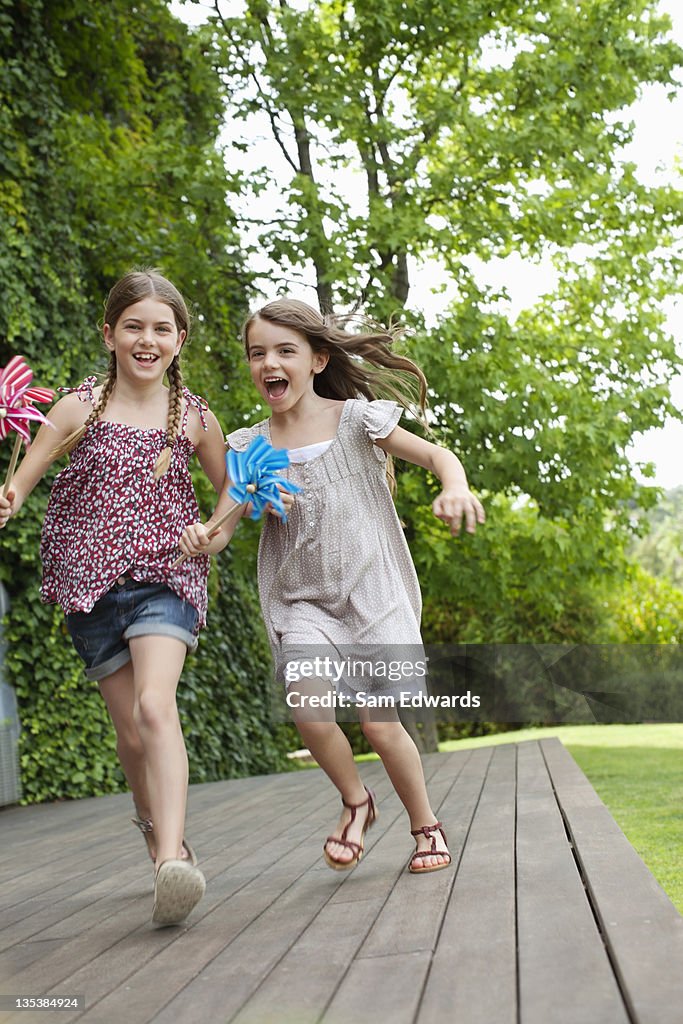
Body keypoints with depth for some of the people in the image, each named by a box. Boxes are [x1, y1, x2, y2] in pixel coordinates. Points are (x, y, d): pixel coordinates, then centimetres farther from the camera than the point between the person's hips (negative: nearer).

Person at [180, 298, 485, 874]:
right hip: (303, 600, 2)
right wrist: (202, 540, -24)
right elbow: (227, 522, 0)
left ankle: (427, 825, 22)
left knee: (381, 724, -6)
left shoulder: (356, 421, -3)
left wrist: (456, 489, -22)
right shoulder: (252, 447, 3)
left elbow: (437, 456, 0)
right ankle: (356, 801, 9)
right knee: (308, 705, -22)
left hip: (373, 591, -2)